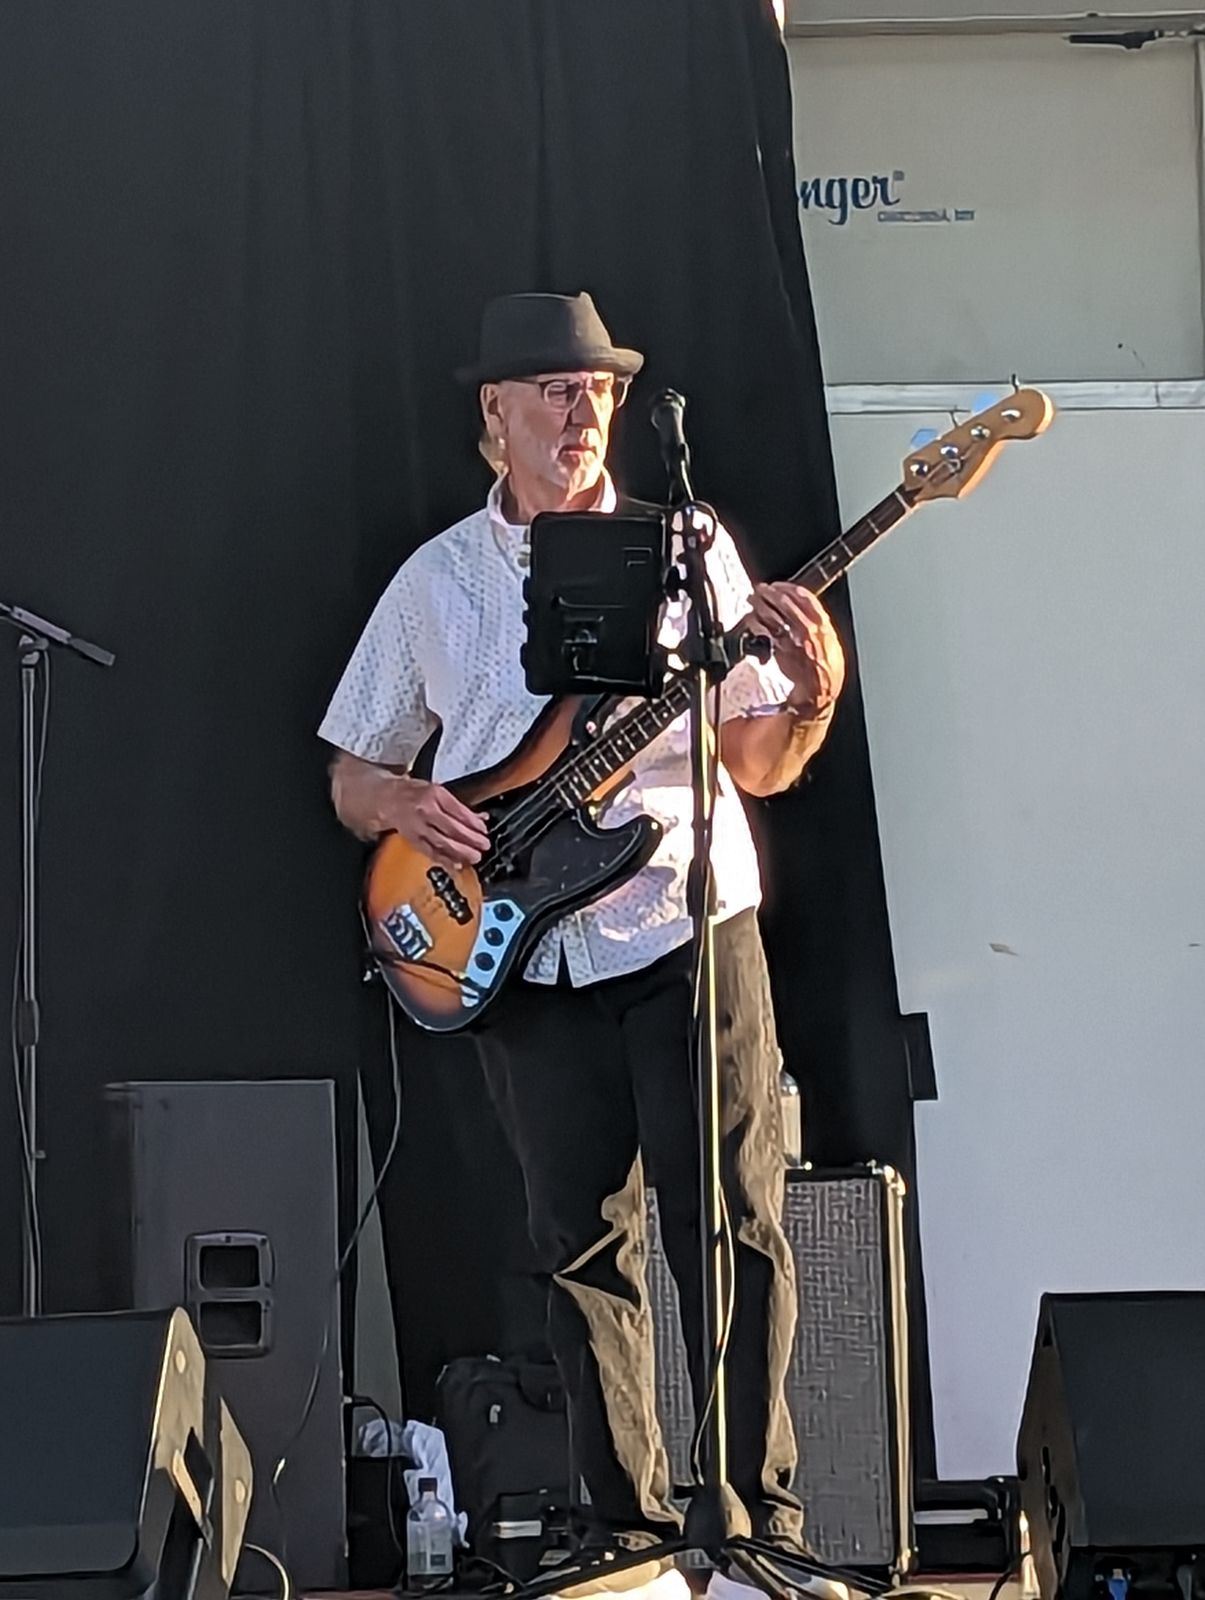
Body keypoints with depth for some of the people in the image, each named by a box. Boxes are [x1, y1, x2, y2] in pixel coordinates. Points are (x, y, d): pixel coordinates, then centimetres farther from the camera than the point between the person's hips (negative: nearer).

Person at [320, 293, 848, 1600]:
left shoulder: (687, 550, 4)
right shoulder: (435, 582, 8)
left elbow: (758, 766, 4)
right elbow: (350, 777, 14)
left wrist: (814, 687, -15)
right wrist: (408, 807, -7)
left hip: (687, 927, -2)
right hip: (523, 954, 2)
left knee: (729, 1224, -3)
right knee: (582, 1244, 6)